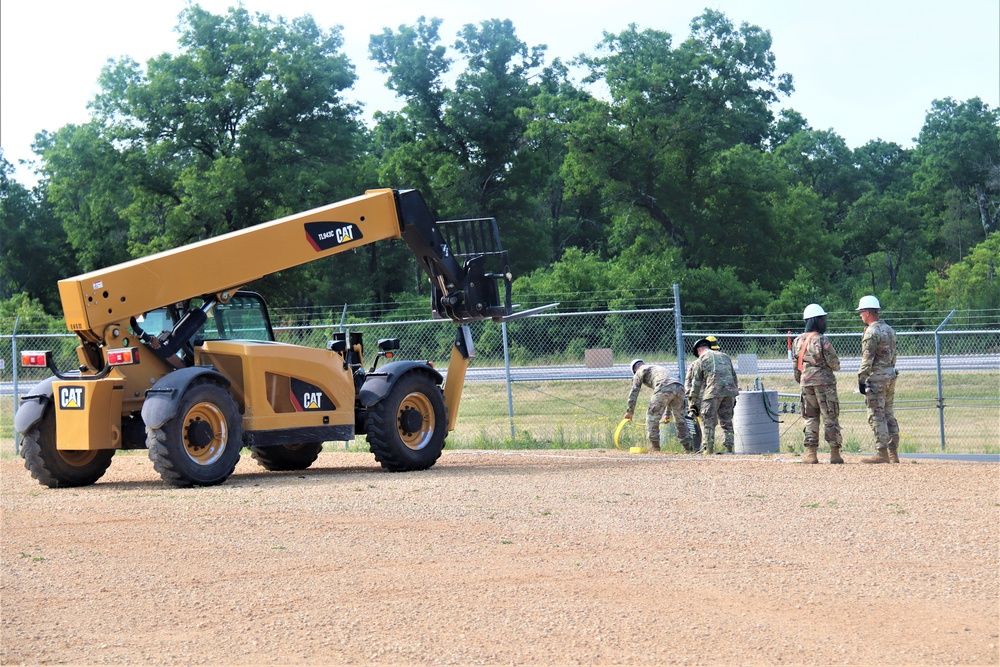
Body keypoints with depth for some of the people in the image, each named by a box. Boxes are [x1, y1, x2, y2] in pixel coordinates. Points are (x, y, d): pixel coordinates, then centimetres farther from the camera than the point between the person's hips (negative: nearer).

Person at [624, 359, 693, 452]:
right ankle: (688, 446, 17)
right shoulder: (660, 368, 43)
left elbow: (634, 392, 17)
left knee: (652, 415, 6)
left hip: (664, 388, -7)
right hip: (680, 388, 7)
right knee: (680, 419, 18)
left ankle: (654, 445, 3)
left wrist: (629, 411, 20)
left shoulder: (640, 371, 24)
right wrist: (667, 415, 49)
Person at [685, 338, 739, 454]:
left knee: (708, 422, 2)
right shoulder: (725, 356, 21)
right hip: (729, 392, 5)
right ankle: (729, 448, 8)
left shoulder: (700, 360, 7)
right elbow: (734, 377, 22)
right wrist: (734, 397, 27)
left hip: (713, 392, -4)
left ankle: (708, 450, 0)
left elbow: (696, 383, 5)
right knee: (727, 422, 12)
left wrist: (692, 404, 8)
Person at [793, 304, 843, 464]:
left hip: (806, 384, 5)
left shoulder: (798, 341, 7)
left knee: (810, 418, 10)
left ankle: (810, 453, 4)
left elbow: (795, 366, 12)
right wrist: (836, 364, 14)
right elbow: (835, 364, -10)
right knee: (830, 418, 1)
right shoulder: (822, 340, -12)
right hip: (824, 383, -5)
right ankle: (834, 453, 1)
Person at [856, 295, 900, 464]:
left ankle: (882, 453, -10)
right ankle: (893, 453, 12)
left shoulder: (871, 332, -13)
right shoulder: (889, 330, 15)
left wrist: (861, 380, -13)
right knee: (888, 414, 12)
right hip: (891, 376, 9)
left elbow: (867, 359, -17)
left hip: (876, 377, -9)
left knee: (876, 415, -6)